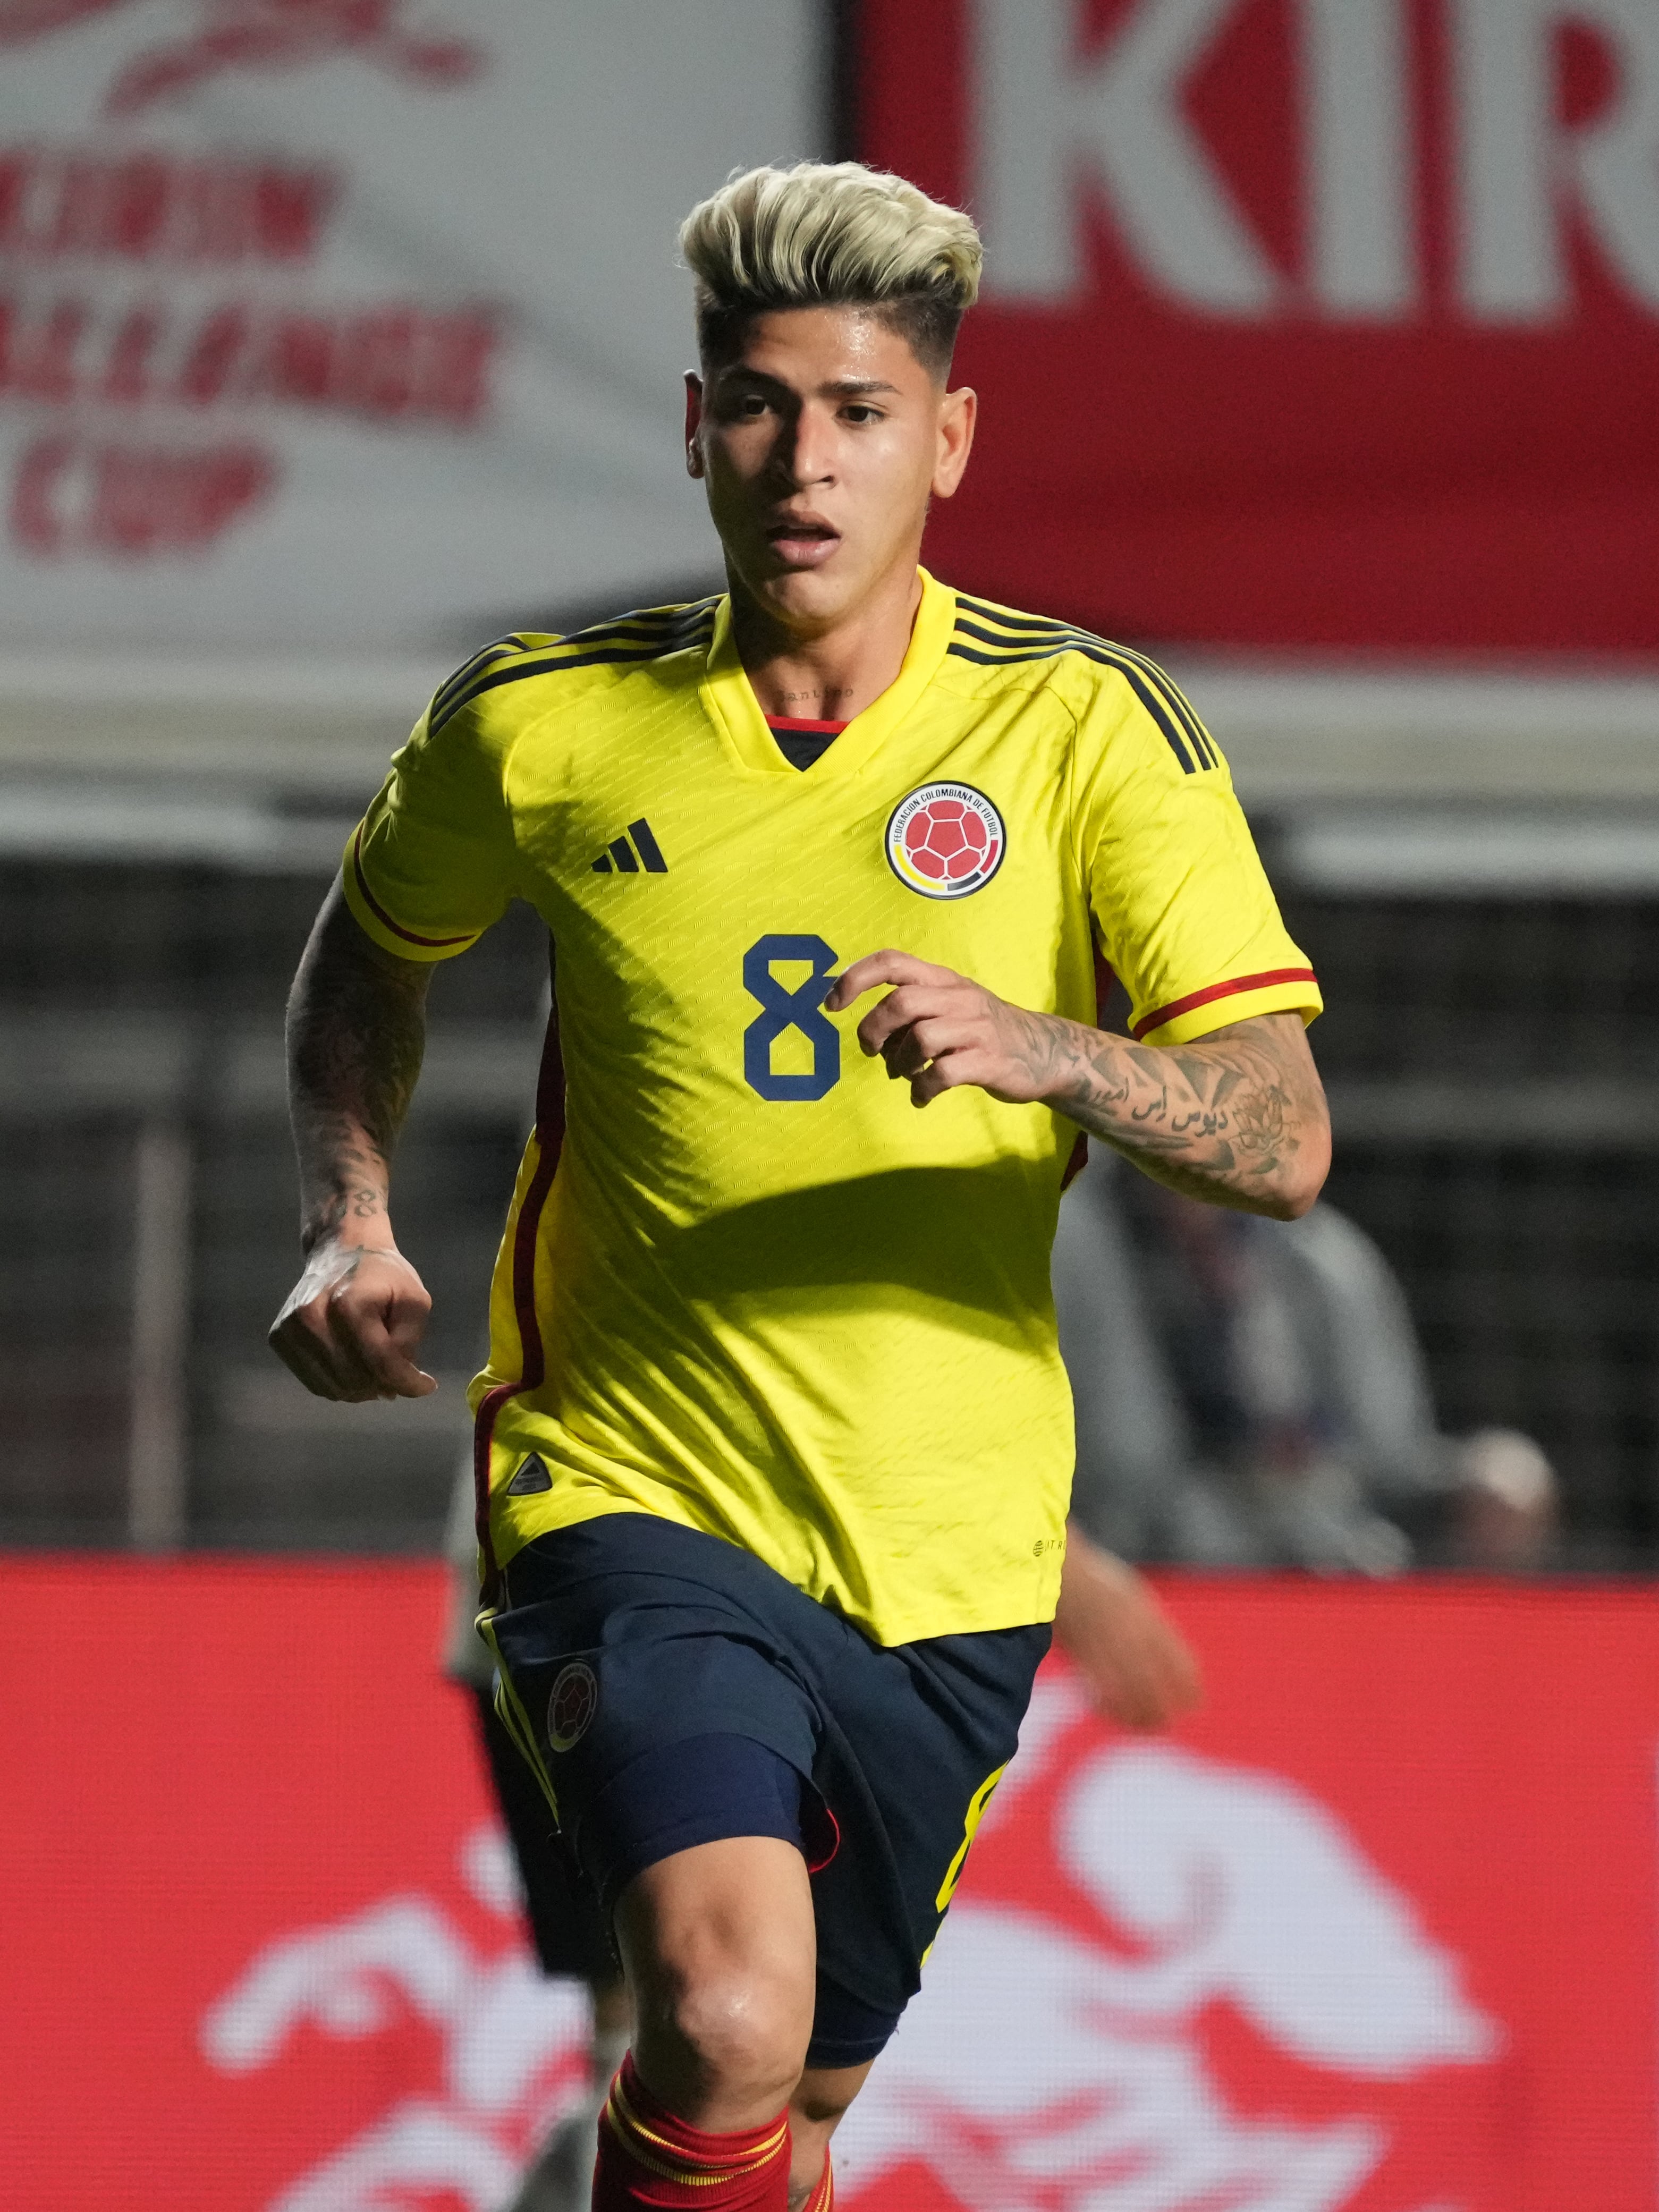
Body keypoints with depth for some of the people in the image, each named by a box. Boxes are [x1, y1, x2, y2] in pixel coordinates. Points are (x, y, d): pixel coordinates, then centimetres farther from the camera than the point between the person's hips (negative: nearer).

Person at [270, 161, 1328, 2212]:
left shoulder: (1086, 724, -5)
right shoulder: (539, 726, -2)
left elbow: (1282, 1139, -12)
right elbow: (373, 946, 21)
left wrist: (1040, 1051, -30)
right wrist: (348, 1225, 5)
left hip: (944, 1556, 2)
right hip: (632, 1487, -2)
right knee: (724, 2019, -28)